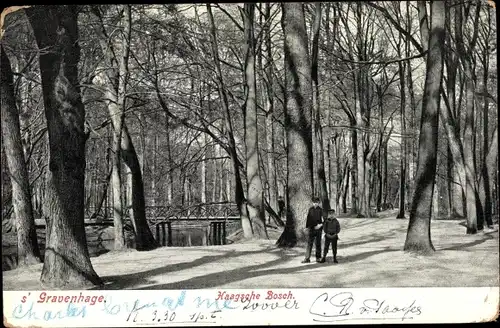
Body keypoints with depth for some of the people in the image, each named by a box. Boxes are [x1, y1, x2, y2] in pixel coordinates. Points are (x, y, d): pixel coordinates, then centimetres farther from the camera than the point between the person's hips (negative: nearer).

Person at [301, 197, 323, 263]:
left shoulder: (320, 210, -2)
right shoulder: (310, 209, 7)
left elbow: (323, 220, -4)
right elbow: (308, 218, 11)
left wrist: (320, 225, -19)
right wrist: (306, 226, 8)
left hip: (318, 229, -2)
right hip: (311, 228, 2)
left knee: (318, 244, 6)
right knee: (309, 243, 0)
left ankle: (318, 258, 15)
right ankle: (307, 258, 0)